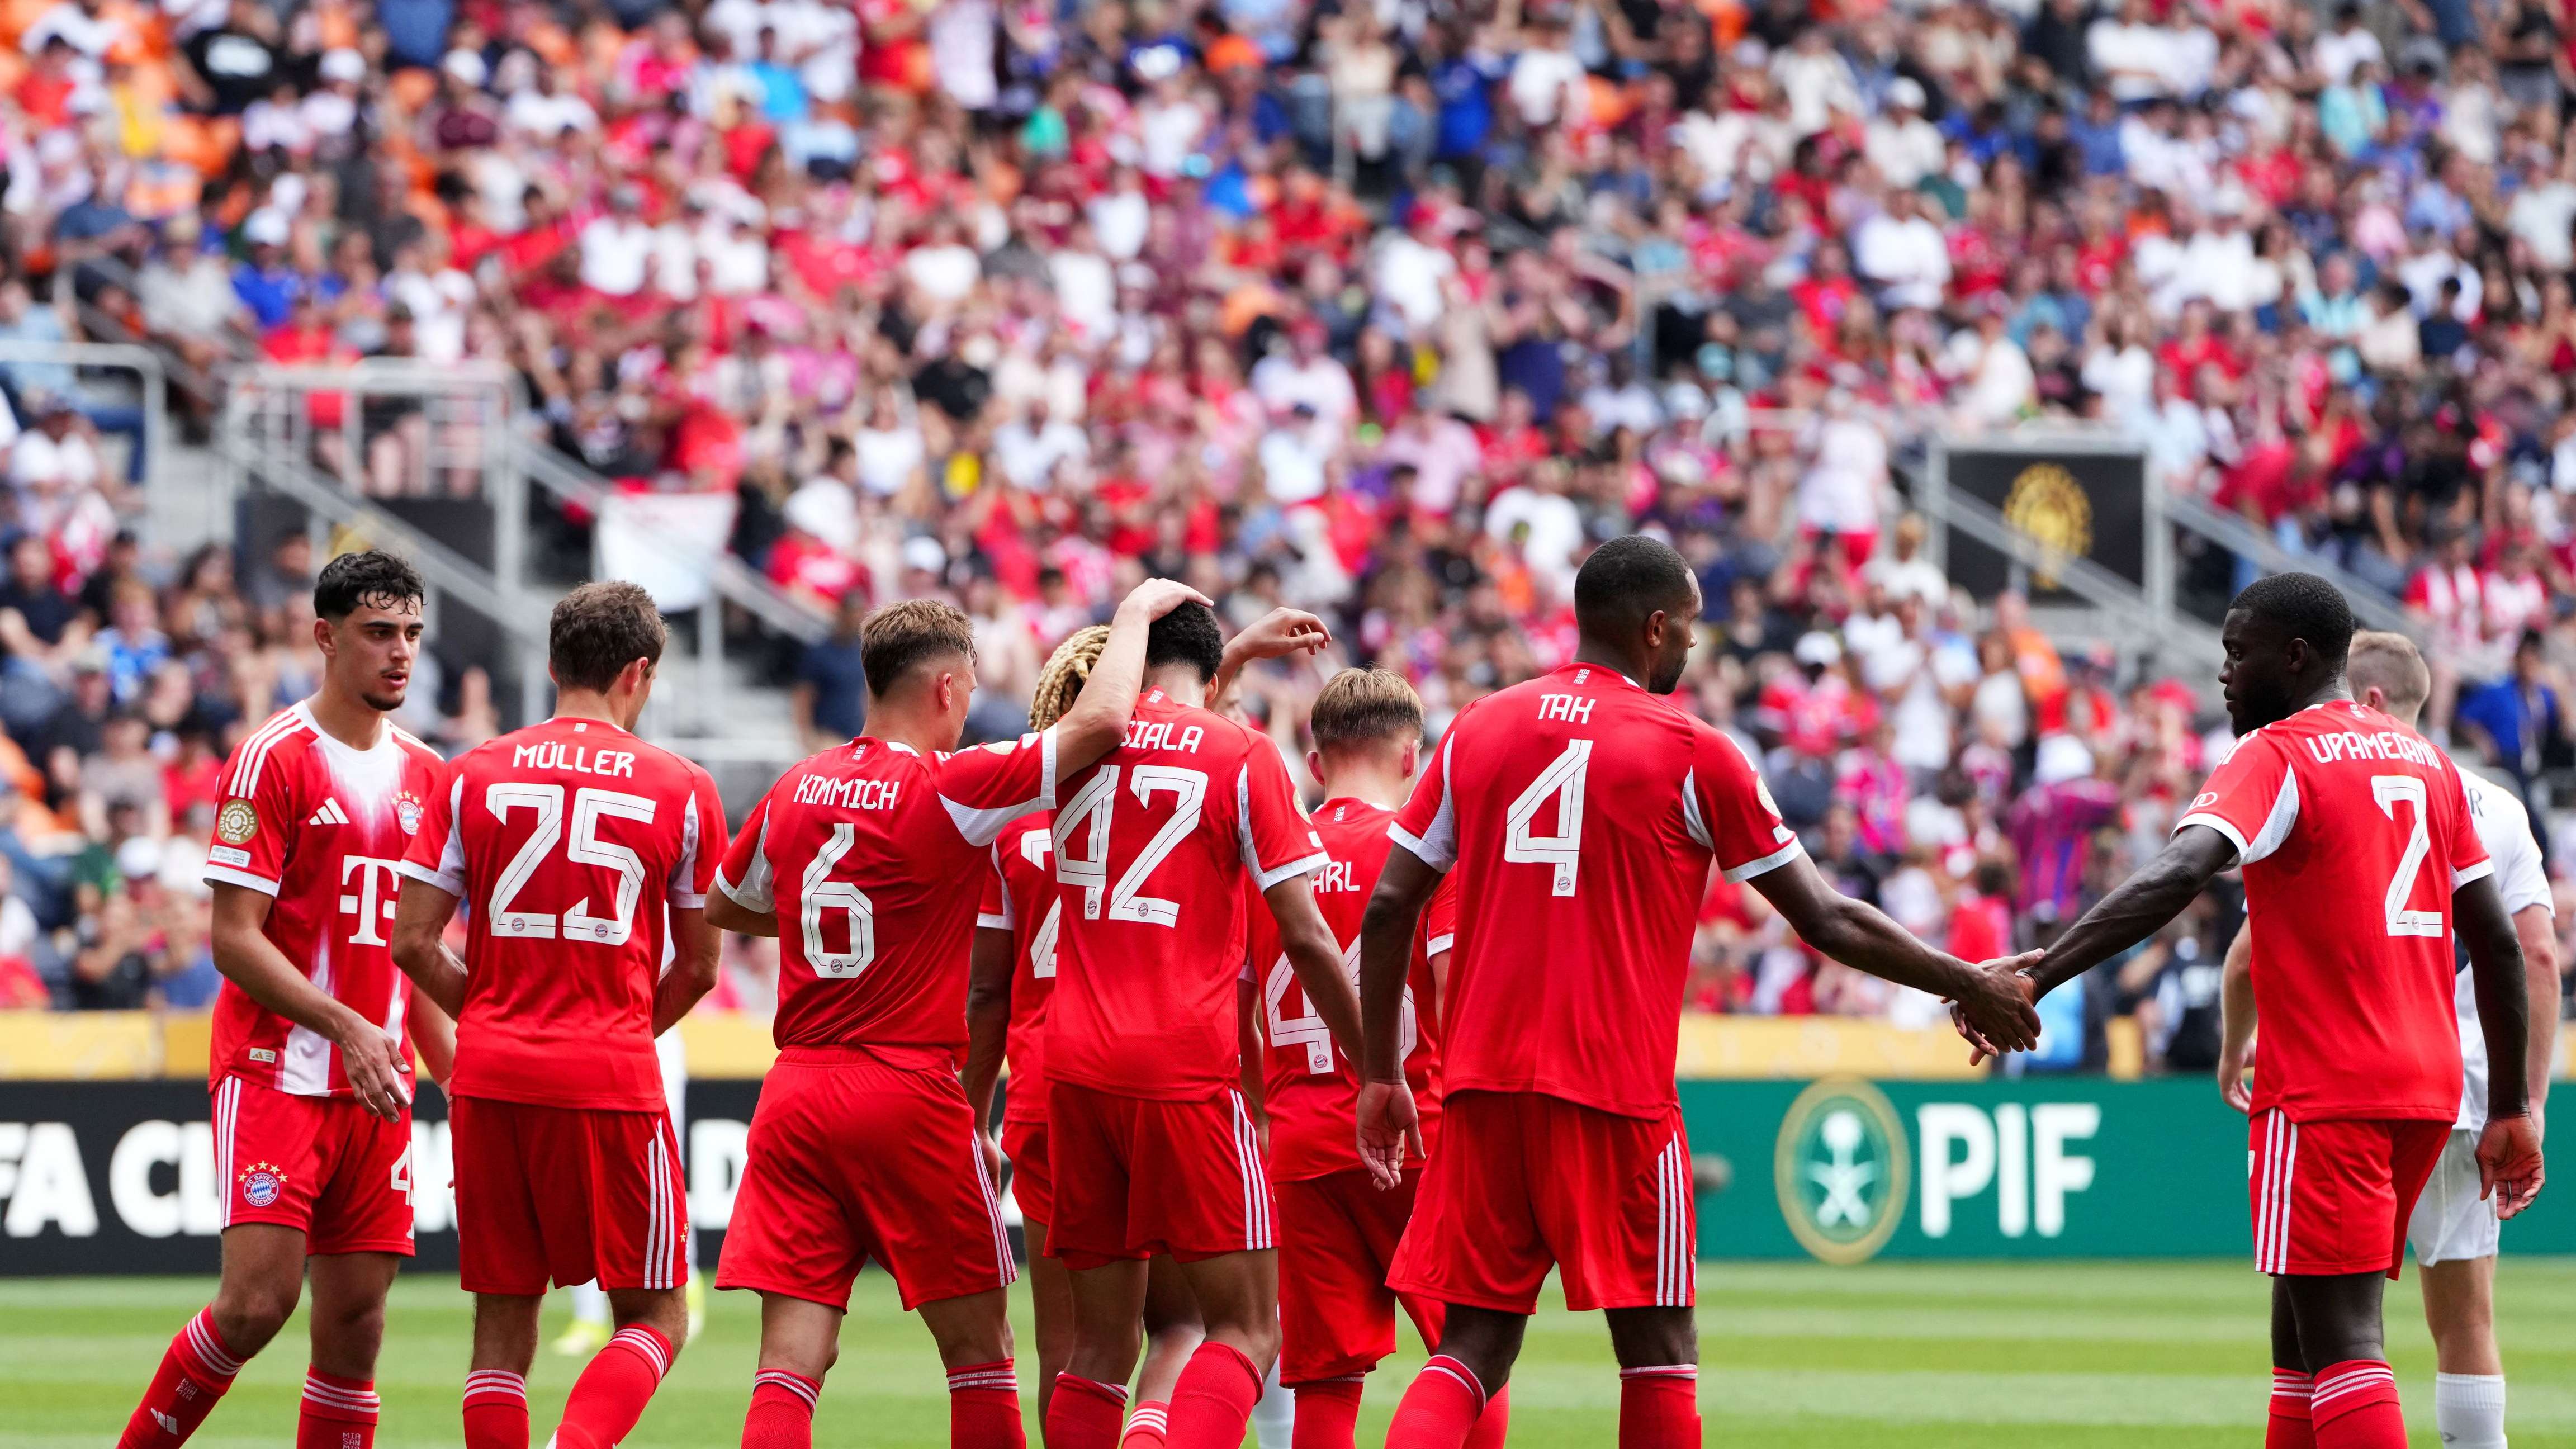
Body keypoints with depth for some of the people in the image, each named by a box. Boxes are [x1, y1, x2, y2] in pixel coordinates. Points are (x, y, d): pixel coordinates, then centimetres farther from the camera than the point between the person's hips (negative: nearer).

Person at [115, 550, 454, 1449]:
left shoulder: (423, 775, 14)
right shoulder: (273, 760, -7)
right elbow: (235, 938, -11)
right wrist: (345, 1025, -22)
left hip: (375, 1088, 6)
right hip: (275, 1070, -6)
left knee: (356, 1318, 3)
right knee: (257, 1300, -16)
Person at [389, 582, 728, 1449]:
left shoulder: (474, 775, 5)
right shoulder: (682, 791, 2)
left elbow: (413, 940, 3)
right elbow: (696, 968, 10)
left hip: (490, 1081, 2)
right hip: (612, 1083, -2)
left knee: (504, 1322, 11)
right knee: (654, 1316, 6)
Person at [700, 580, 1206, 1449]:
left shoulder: (795, 792, 8)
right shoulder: (949, 790, -9)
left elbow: (723, 908, 25)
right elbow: (1101, 722, -14)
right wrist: (1136, 612, 2)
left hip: (795, 1093, 5)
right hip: (908, 1095, -5)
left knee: (791, 1361, -1)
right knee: (979, 1349, 8)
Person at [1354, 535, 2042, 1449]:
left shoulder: (1479, 729, 10)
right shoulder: (1692, 754, -2)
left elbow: (1390, 908, 8)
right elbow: (1827, 923, 2)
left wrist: (1381, 1076, 15)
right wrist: (1969, 988, 13)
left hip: (1481, 1081, 4)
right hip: (1617, 1092, -4)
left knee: (1473, 1353, 4)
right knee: (1658, 1354, 5)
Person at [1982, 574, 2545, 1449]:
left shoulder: (2277, 758, -8)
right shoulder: (2425, 762, 15)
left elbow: (2175, 879, -26)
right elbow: (2498, 944, 15)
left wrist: (2037, 977, -32)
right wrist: (2511, 1109, 20)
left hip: (2323, 1095, -8)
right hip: (2426, 1091, 8)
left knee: (2339, 1343, -10)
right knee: (2302, 1329, 16)